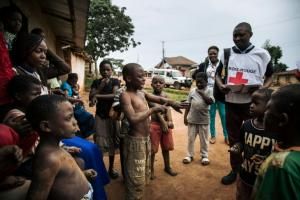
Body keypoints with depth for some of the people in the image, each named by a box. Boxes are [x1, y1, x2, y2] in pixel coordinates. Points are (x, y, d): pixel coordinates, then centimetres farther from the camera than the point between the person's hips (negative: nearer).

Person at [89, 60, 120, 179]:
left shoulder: (115, 81, -2)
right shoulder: (96, 82, 3)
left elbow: (114, 95, -17)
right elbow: (91, 97, -5)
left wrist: (98, 96, -20)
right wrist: (101, 86, -15)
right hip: (100, 115, 1)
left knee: (112, 142, 7)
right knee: (99, 143, 1)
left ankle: (111, 168, 23)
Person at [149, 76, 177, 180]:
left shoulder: (165, 96, 5)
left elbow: (168, 108, -8)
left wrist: (170, 121, -24)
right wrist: (163, 123, -28)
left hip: (166, 123, 5)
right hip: (154, 124, -5)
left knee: (166, 147, 18)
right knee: (153, 149, 3)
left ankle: (167, 167, 35)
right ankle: (151, 169, 20)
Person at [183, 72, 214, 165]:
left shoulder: (209, 90, -4)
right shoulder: (192, 91, 1)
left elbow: (210, 102, -18)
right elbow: (188, 104, 4)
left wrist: (202, 93, -19)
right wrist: (185, 116, 2)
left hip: (203, 120, -2)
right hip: (192, 119, 2)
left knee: (204, 139, 12)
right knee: (190, 138, 11)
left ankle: (204, 156, 28)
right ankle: (190, 155, 25)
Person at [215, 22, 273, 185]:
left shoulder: (262, 54, -2)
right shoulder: (227, 53, 4)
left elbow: (270, 77, 6)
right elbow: (218, 73, 13)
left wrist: (263, 88, -16)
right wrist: (220, 85, -9)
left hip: (253, 103, -2)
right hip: (231, 102, 2)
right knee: (233, 138, 13)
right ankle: (235, 170, 31)